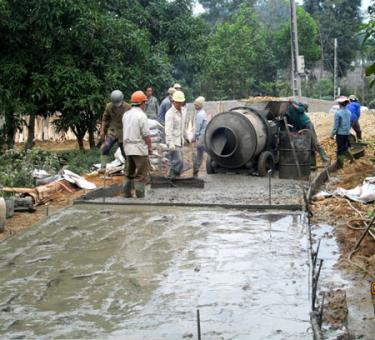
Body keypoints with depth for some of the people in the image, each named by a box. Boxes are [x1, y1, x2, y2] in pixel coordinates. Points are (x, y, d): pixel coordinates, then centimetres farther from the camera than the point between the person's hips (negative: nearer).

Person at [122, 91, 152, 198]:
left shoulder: (126, 114, 8)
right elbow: (146, 134, -15)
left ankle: (127, 194, 20)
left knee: (130, 172, 18)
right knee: (142, 174, -1)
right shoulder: (141, 115, -15)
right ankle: (140, 196, -3)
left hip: (128, 148, 8)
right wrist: (150, 147, -5)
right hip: (140, 149, -8)